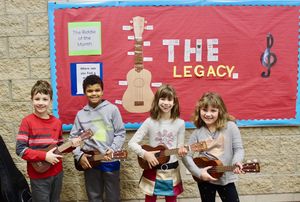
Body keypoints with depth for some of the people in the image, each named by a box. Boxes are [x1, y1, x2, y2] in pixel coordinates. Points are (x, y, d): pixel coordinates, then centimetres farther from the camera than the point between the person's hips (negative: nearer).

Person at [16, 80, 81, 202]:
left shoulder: (57, 122, 3)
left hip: (57, 172, 5)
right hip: (38, 175, -5)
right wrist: (44, 156, -21)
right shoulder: (27, 121, -11)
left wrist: (71, 144, -7)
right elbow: (20, 149, -16)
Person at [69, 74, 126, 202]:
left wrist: (113, 149, -15)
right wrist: (79, 155, -6)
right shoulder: (81, 114, 3)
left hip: (110, 160, -2)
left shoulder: (112, 109, -5)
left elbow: (120, 133, -3)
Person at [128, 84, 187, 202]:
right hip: (153, 170, -1)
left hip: (172, 170, 1)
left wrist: (182, 151, -20)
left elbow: (180, 147, 2)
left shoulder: (179, 123, -5)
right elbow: (132, 143, -9)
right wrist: (145, 154, -22)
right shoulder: (150, 122, -9)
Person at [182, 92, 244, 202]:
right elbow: (186, 155, -5)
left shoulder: (230, 127, -9)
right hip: (204, 179, 1)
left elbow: (238, 148, -7)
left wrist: (237, 162, -27)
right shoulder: (198, 132, -5)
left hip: (226, 178, -1)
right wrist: (198, 173, -15)